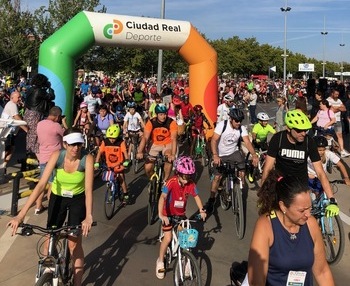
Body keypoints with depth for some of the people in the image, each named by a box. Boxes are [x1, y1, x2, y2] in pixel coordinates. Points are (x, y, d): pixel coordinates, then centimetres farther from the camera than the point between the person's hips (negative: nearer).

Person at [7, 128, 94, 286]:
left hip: (77, 199, -1)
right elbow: (41, 184, -31)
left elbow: (88, 189, -32)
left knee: (74, 244, -4)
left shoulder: (87, 159, -27)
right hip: (57, 197, 2)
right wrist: (21, 214, -37)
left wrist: (88, 217, -47)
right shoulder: (57, 156, -25)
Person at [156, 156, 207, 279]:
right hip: (168, 213, -4)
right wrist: (161, 215, -51)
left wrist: (201, 210, -14)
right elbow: (162, 197, -39)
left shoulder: (191, 184, -16)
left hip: (181, 214, 4)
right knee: (168, 238, -10)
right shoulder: (171, 182, -29)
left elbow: (196, 196, 0)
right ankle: (160, 261, 12)